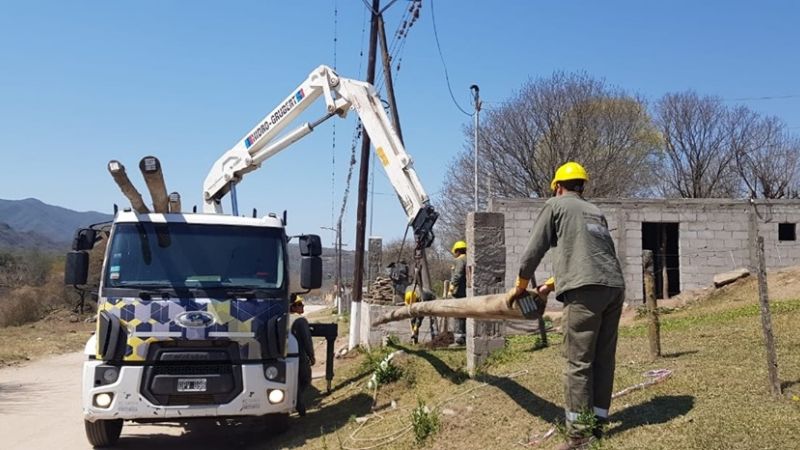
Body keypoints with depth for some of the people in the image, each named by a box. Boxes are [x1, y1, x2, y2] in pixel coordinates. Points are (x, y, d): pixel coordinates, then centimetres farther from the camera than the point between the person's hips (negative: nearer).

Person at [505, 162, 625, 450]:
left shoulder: (555, 205, 10)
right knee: (604, 359, 10)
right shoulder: (596, 213, 28)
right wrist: (551, 285, 37)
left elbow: (534, 250, 7)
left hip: (586, 291, -7)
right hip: (614, 287, 7)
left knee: (578, 363, -5)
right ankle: (597, 423, 14)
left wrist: (520, 287, 20)